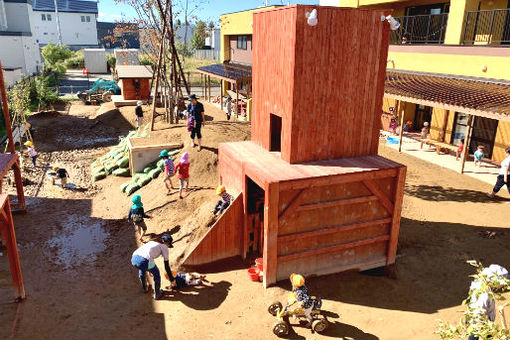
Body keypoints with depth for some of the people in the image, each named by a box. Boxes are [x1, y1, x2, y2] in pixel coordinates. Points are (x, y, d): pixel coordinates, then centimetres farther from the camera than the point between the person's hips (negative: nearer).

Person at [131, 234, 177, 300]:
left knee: (141, 269, 40)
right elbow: (166, 266, 18)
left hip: (134, 258, 6)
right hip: (144, 261, -6)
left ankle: (144, 288, 56)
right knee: (156, 273, 25)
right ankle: (157, 294, 37)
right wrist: (172, 280, 27)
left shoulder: (151, 242, 34)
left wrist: (150, 270, 64)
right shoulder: (164, 247, 18)